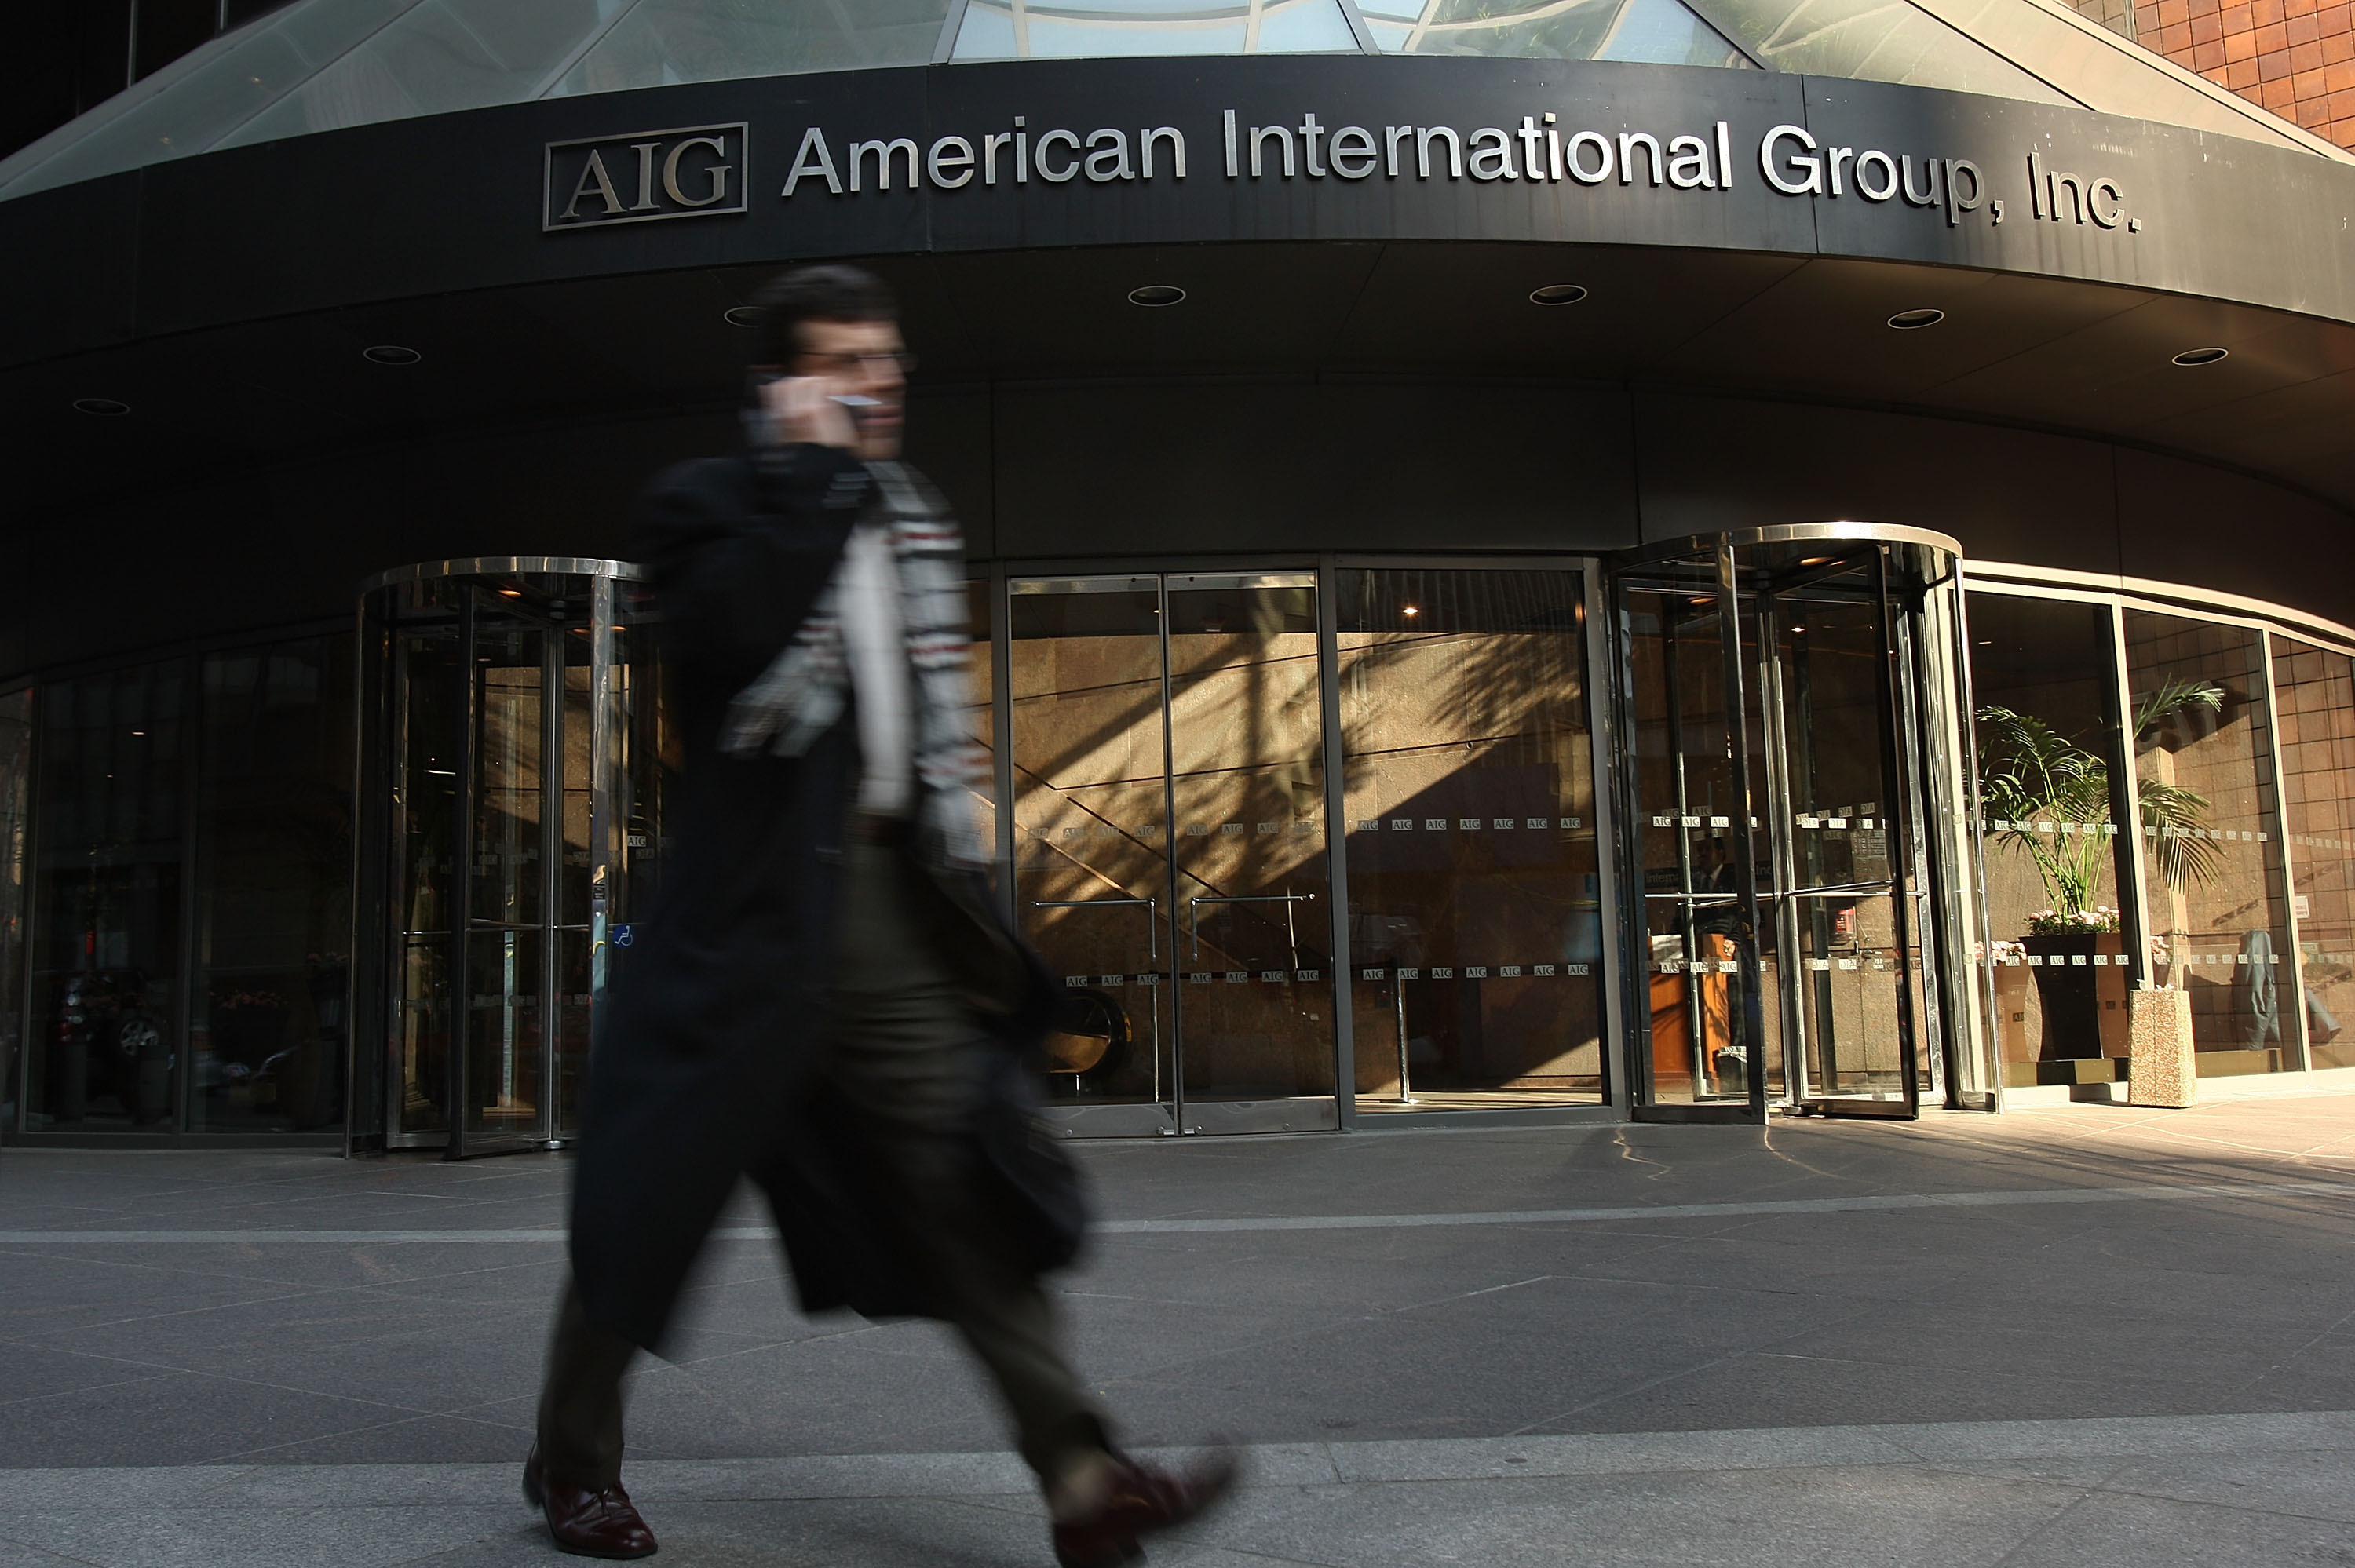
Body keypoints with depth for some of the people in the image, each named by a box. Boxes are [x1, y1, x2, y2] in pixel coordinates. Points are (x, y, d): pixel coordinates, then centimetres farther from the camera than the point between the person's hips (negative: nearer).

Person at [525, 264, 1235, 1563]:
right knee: (657, 1186, 6)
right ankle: (572, 1459, 29)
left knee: (968, 1177, 0)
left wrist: (962, 864, 19)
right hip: (754, 906, -5)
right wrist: (811, 475, -16)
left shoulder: (913, 518, 18)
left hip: (893, 901, 6)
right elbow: (728, 641, -24)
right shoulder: (707, 505, -2)